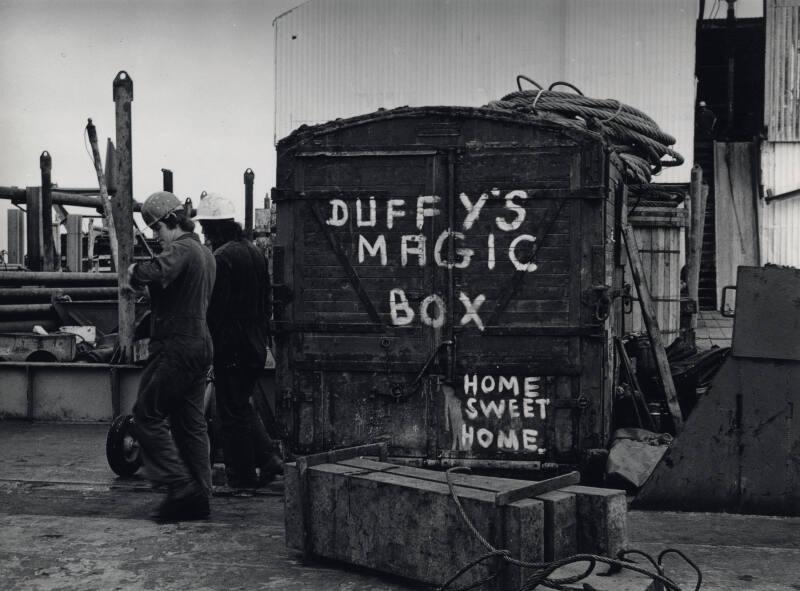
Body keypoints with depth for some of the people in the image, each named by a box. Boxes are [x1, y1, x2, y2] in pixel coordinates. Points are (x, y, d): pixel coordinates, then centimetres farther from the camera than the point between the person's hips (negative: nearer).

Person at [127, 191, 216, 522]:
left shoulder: (180, 249, -13)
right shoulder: (204, 252, 19)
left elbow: (156, 273, -33)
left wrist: (135, 272, -13)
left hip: (176, 346, -10)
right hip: (200, 343, 10)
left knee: (147, 415, -2)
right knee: (191, 423, 11)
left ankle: (180, 486, -5)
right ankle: (200, 497, 13)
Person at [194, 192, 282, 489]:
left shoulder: (222, 258, -17)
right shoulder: (256, 253, 11)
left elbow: (214, 308, -19)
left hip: (231, 347, -9)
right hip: (257, 344, 9)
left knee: (232, 411, 2)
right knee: (242, 404, 21)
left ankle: (242, 475, 10)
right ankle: (268, 457, 14)